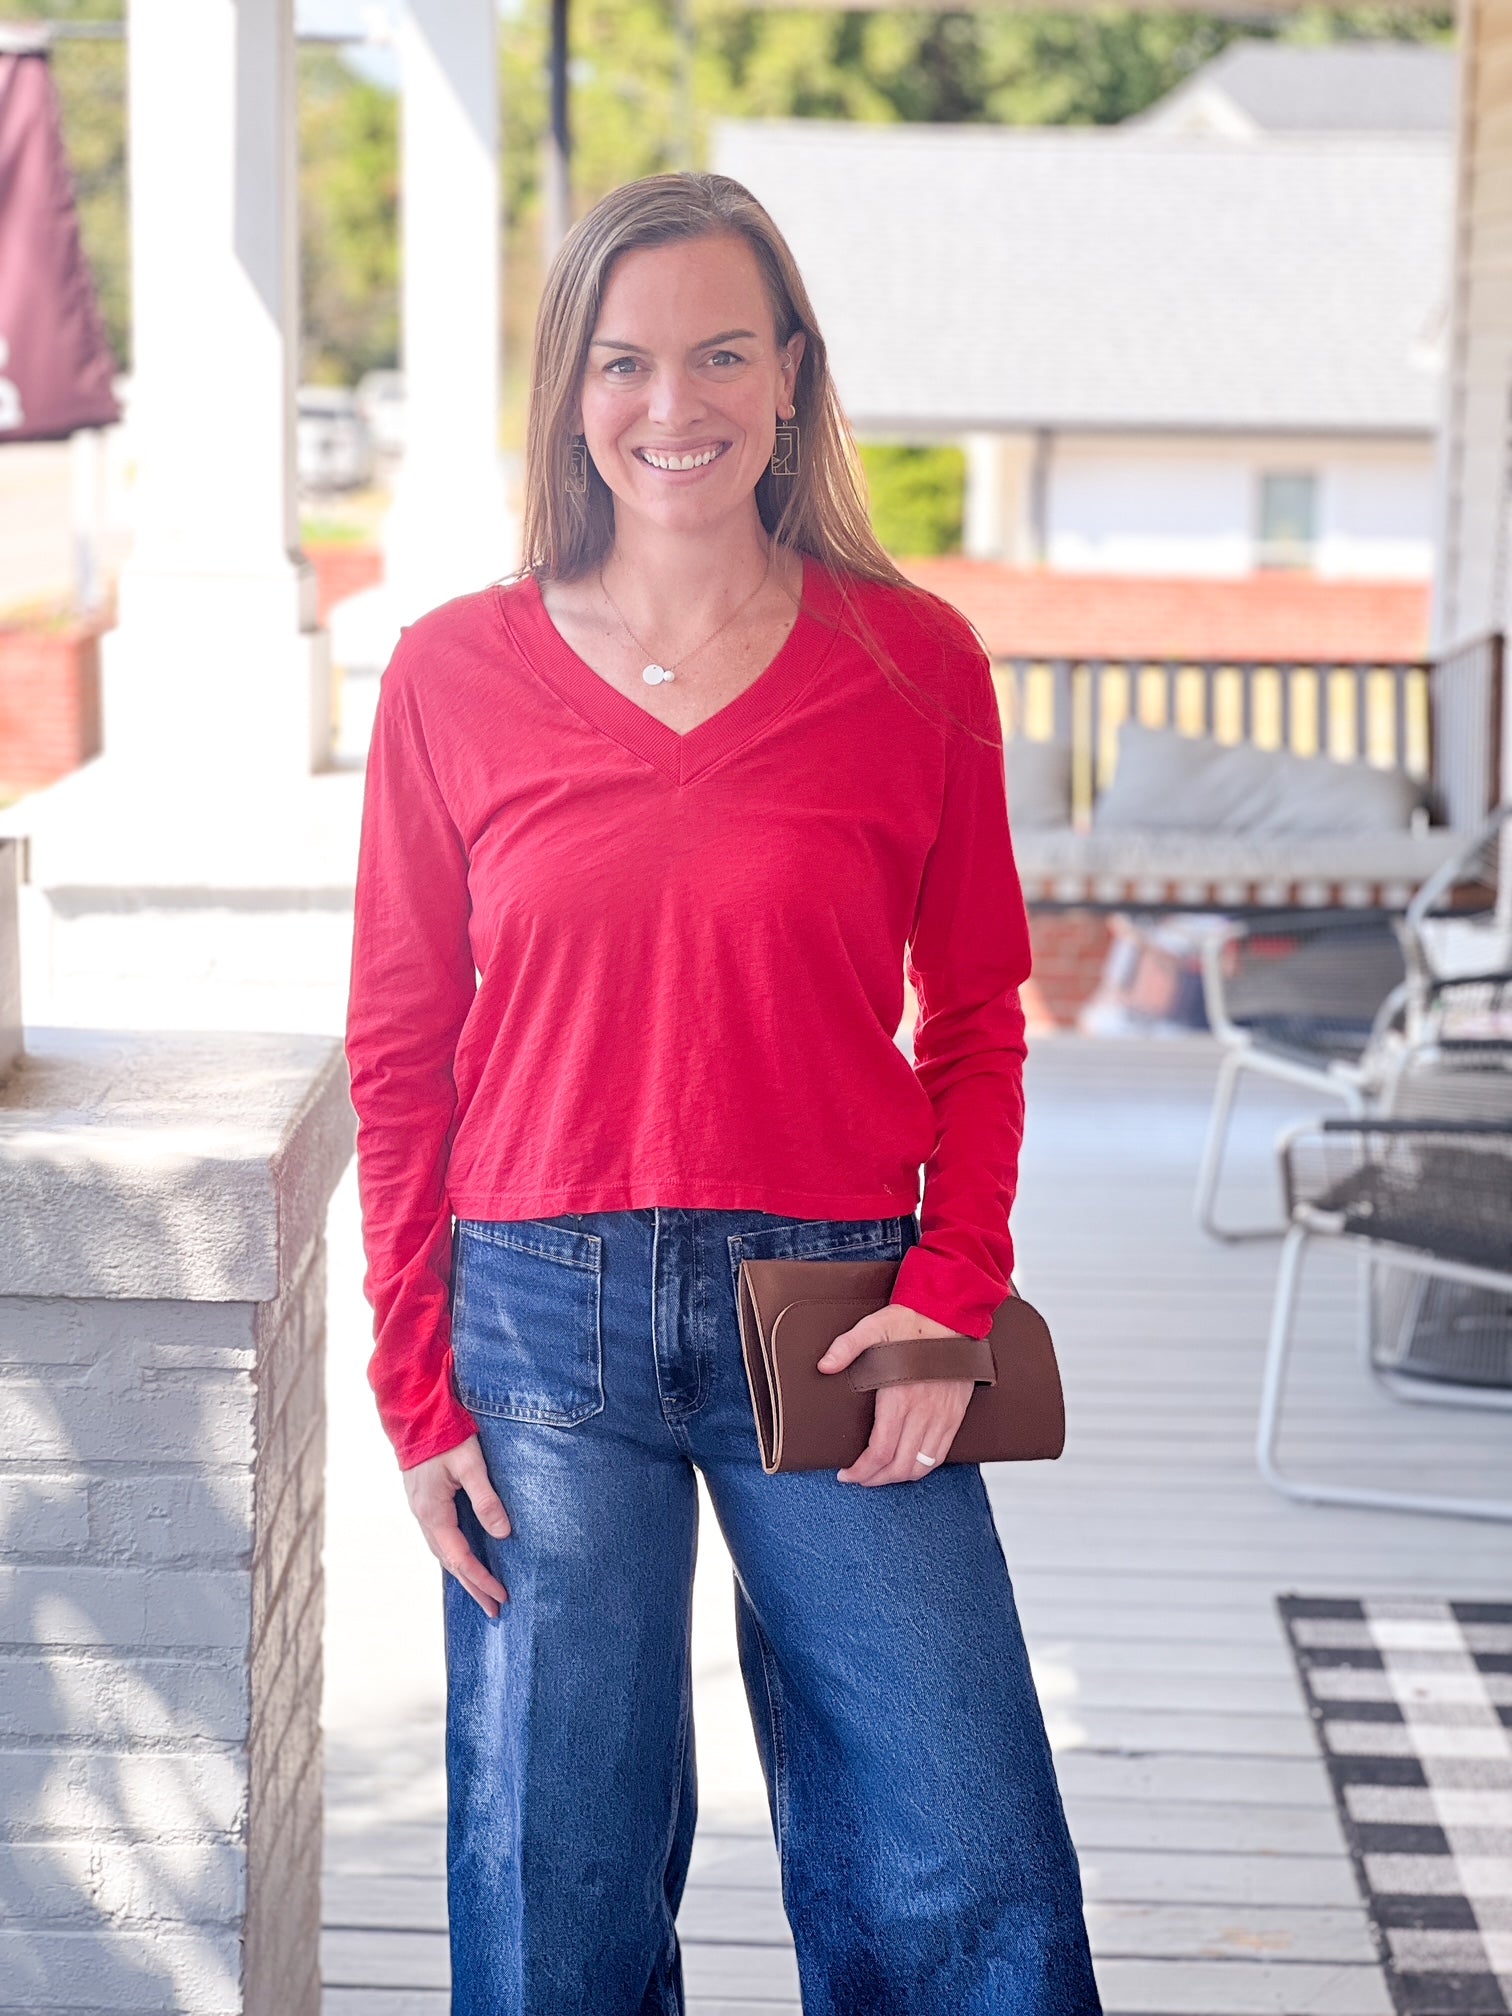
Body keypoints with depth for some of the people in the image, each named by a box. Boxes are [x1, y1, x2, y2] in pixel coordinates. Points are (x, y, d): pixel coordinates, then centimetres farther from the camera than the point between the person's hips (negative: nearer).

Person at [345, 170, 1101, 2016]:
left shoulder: (915, 664, 1)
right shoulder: (455, 673, 1)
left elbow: (975, 1015, 7)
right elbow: (400, 1053, 5)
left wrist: (954, 1295, -5)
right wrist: (416, 1386, 2)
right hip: (544, 1319, 0)